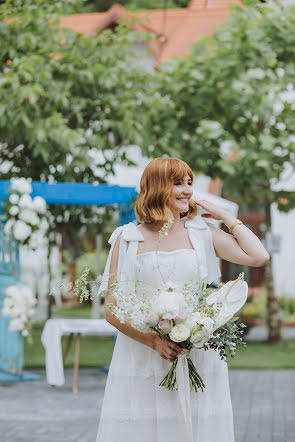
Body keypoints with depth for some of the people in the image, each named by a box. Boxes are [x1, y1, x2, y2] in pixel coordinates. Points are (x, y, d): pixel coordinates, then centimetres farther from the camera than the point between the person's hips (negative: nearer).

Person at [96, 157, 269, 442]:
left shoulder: (201, 233, 9)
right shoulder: (128, 238, 3)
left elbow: (258, 256, -3)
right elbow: (112, 310, -1)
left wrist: (226, 217, 5)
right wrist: (154, 341, -14)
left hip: (197, 357, 1)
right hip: (141, 354, -1)